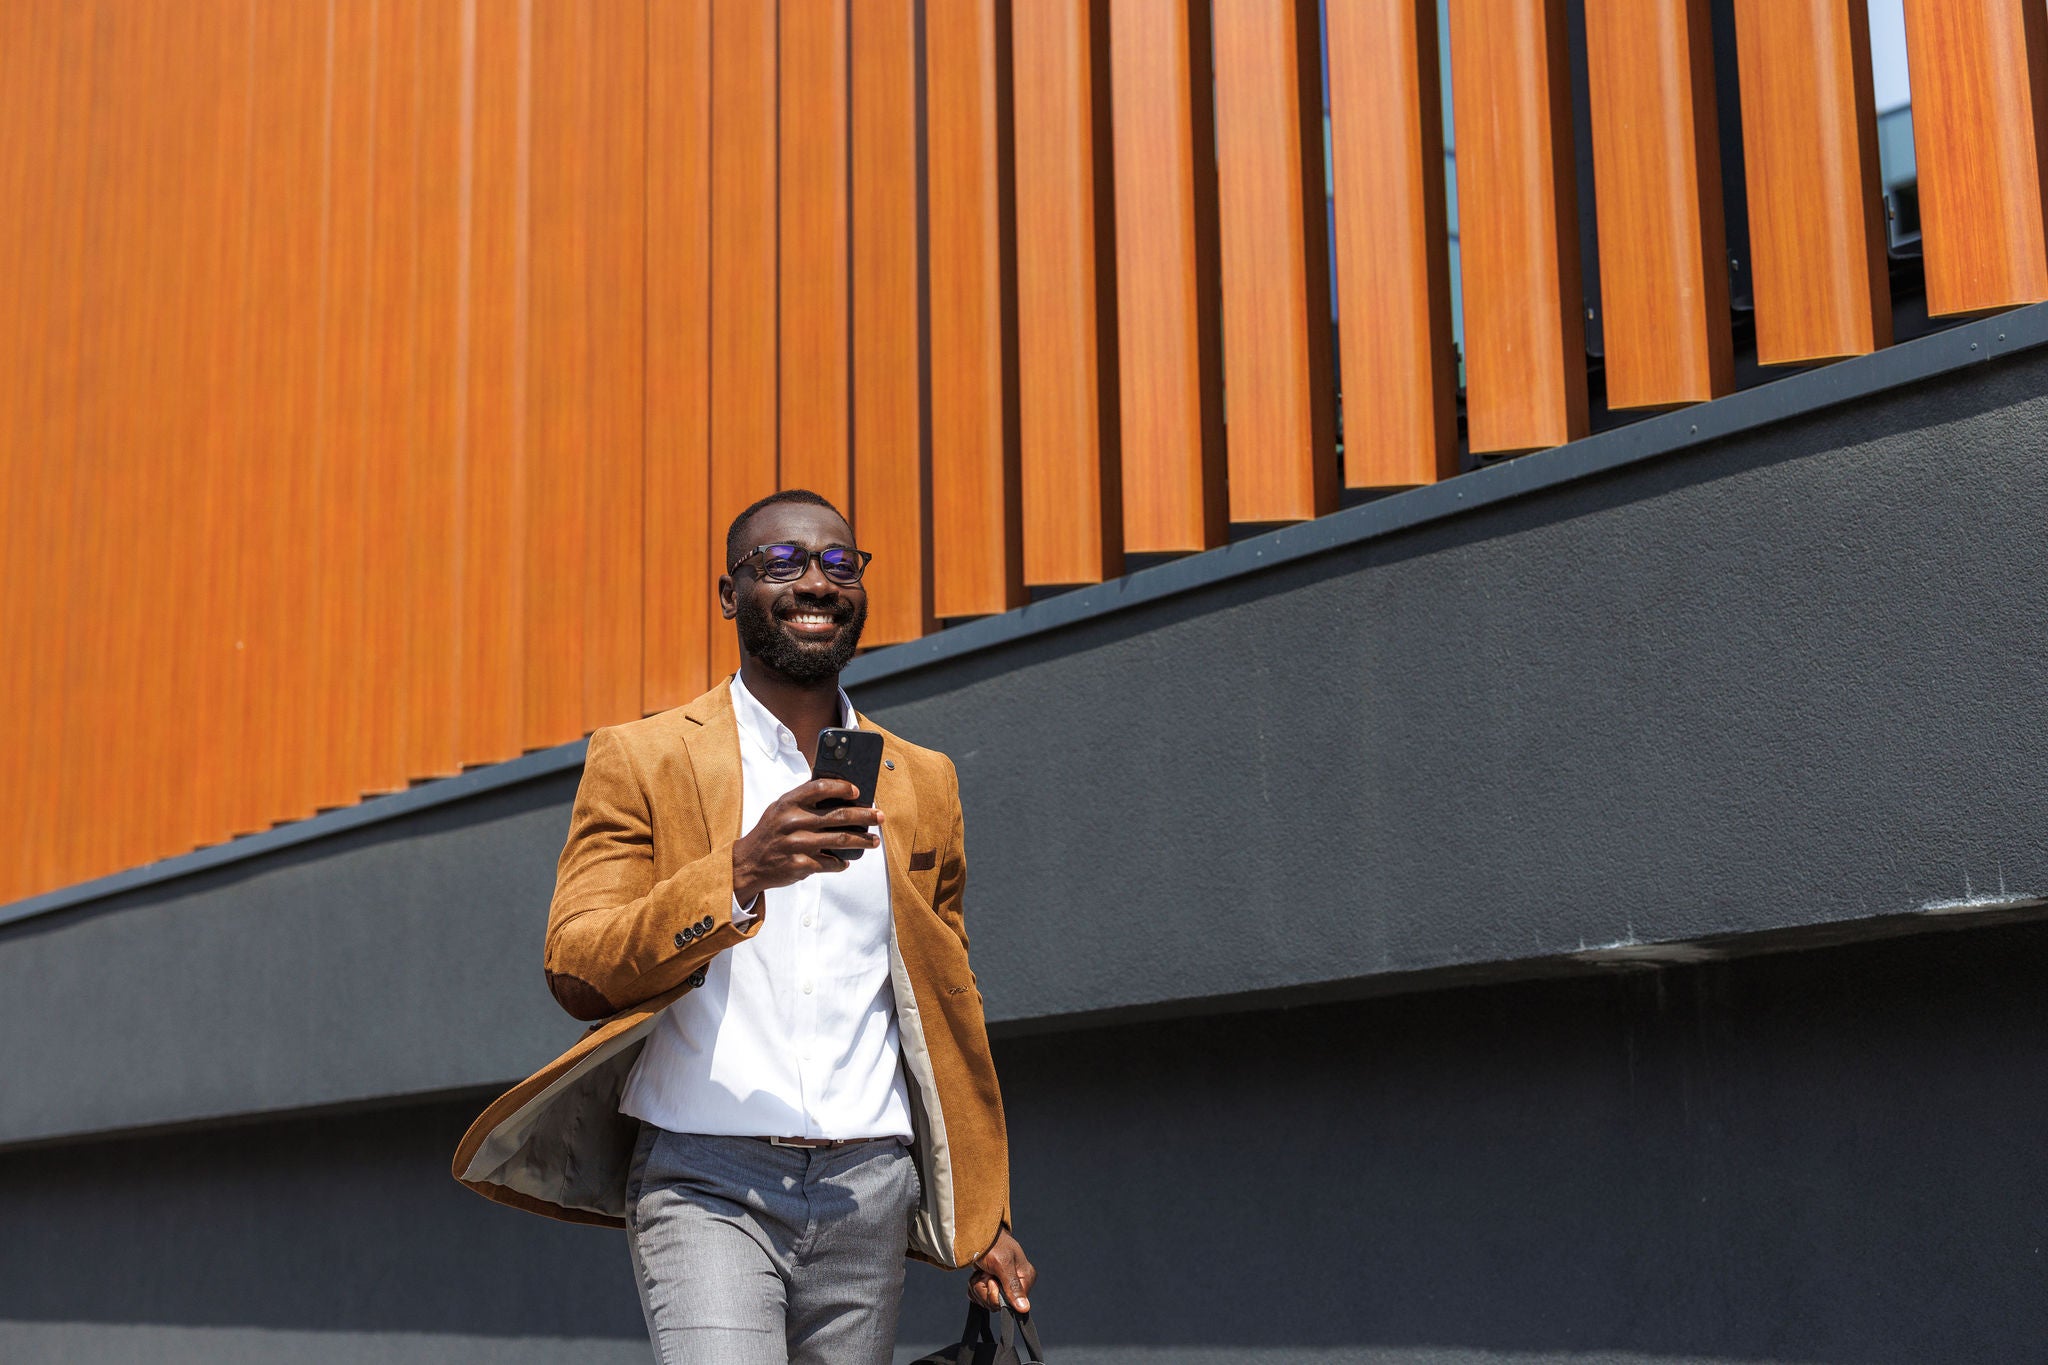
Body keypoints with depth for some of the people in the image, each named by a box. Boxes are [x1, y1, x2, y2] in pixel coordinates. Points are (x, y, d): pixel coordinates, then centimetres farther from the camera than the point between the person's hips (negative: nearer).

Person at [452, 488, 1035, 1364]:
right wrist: (741, 871, -20)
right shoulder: (640, 760, 4)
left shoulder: (924, 784, 15)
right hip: (705, 1182, -3)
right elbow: (574, 970, -6)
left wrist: (983, 1220, 17)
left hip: (868, 1188, 4)